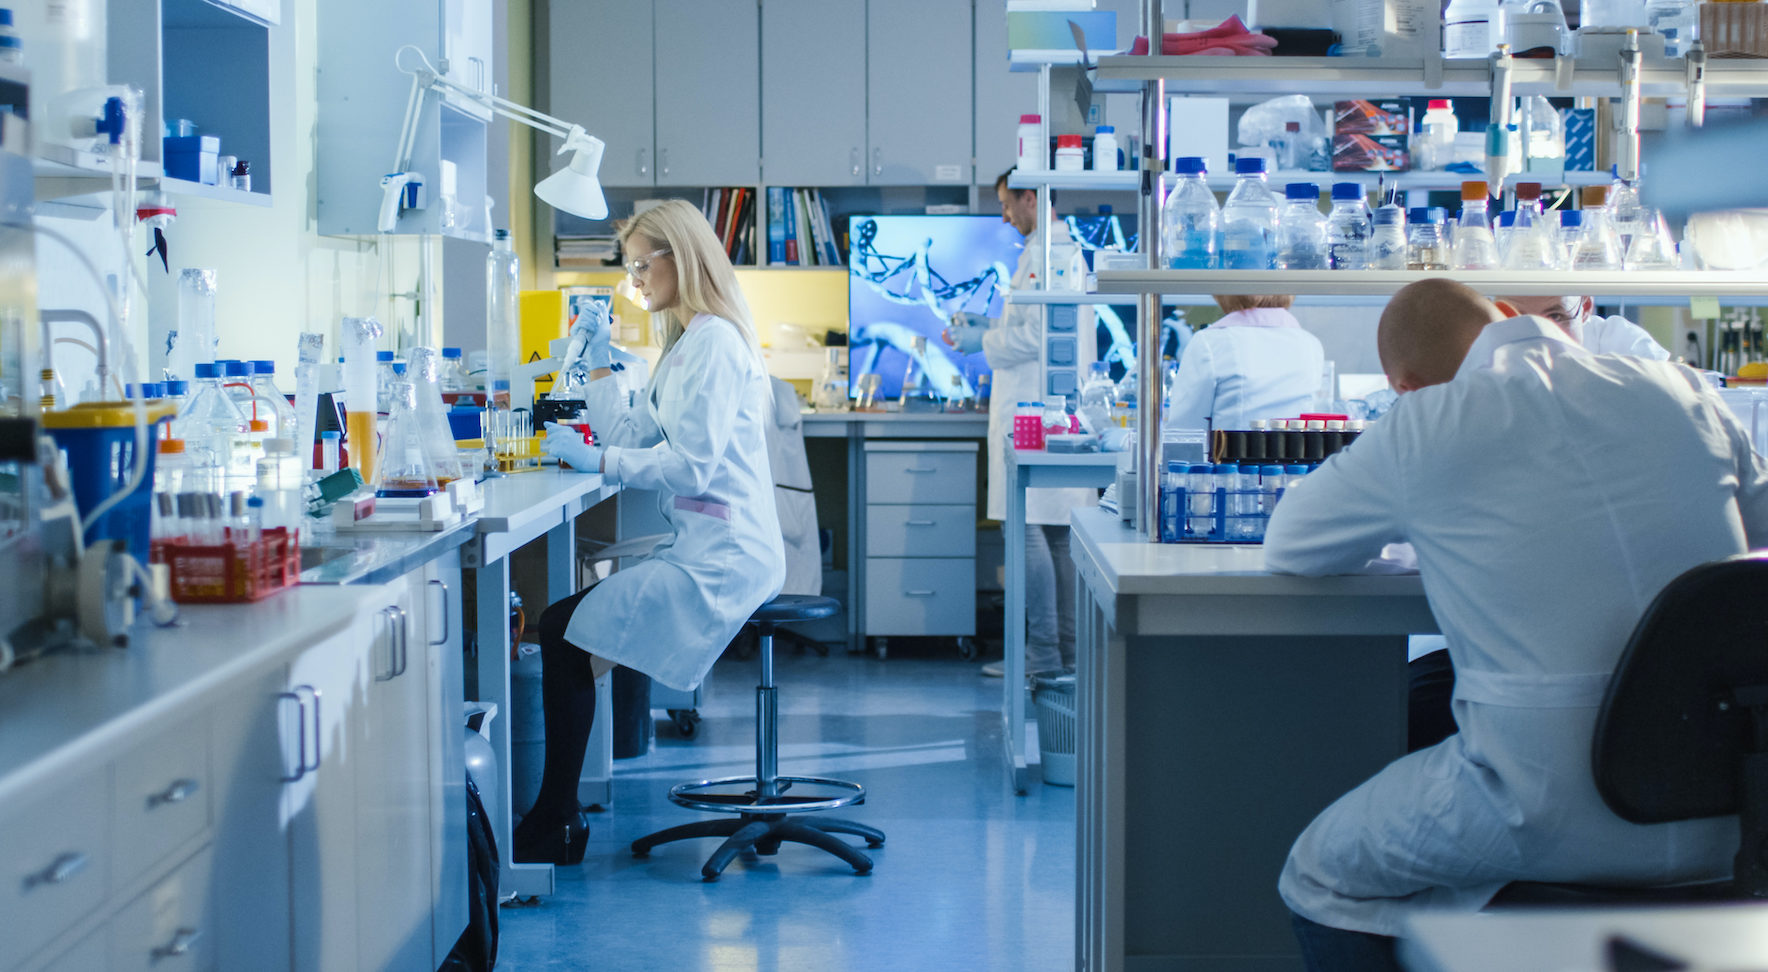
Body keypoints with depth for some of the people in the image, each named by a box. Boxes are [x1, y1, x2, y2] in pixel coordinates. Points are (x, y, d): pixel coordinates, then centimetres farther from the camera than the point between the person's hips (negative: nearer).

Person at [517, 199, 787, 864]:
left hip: (720, 559, -10)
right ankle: (555, 817, 3)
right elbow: (632, 436, 21)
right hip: (705, 551, 10)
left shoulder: (713, 342, -11)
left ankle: (555, 826, -8)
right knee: (564, 623, 4)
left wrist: (597, 460, -15)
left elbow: (691, 464, -19)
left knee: (564, 633, -15)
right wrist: (600, 361, 18)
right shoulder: (688, 343, 22)